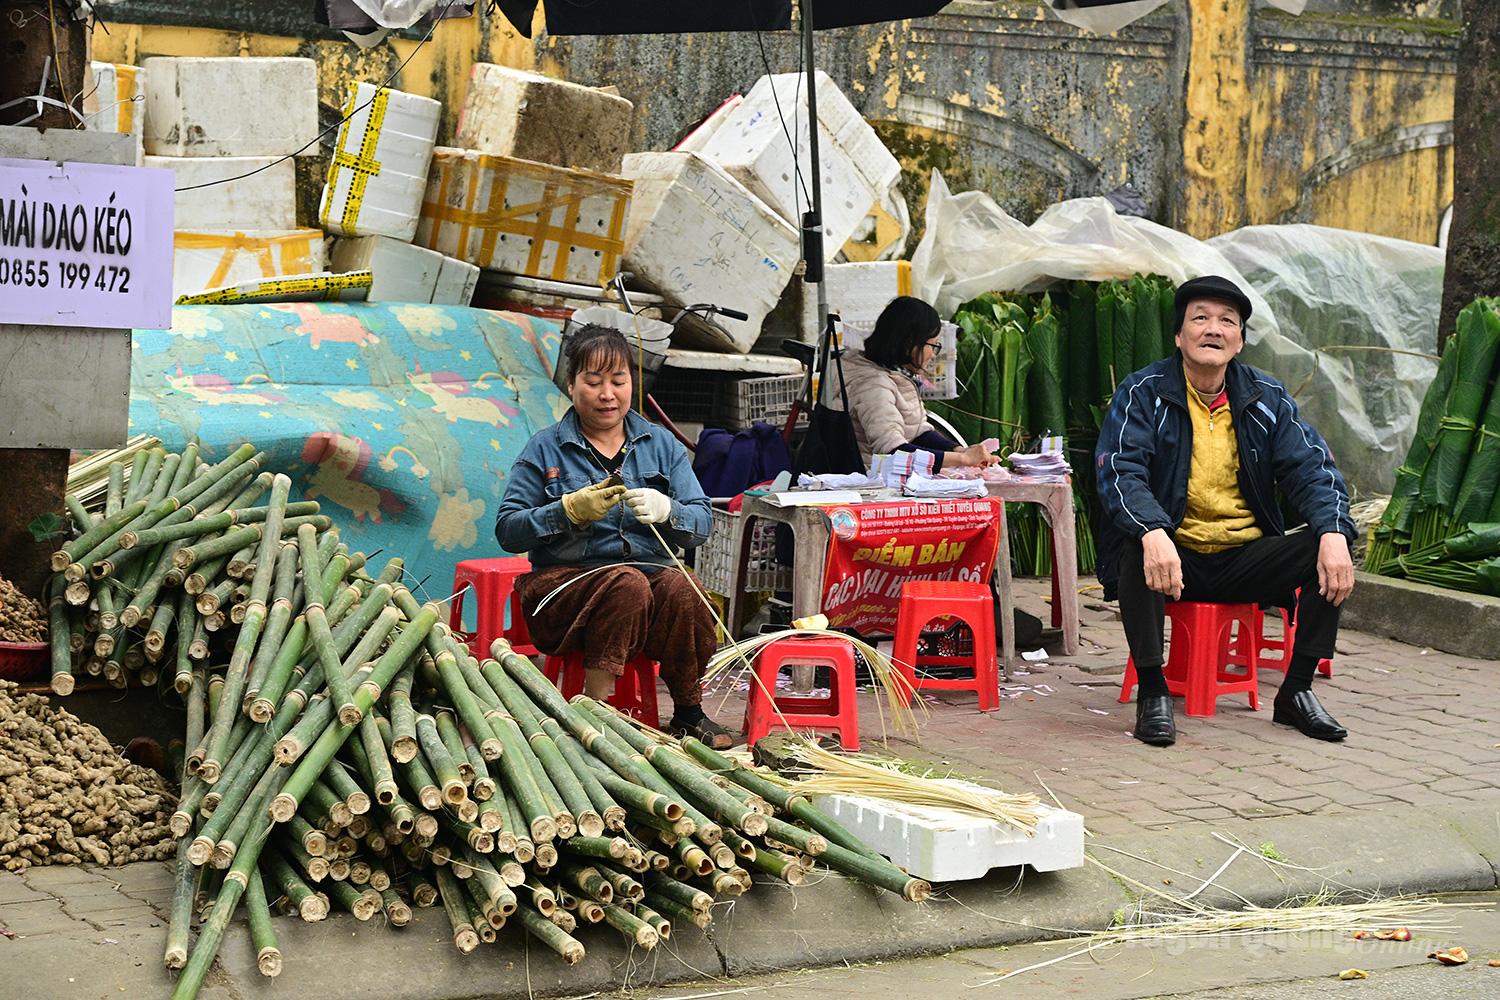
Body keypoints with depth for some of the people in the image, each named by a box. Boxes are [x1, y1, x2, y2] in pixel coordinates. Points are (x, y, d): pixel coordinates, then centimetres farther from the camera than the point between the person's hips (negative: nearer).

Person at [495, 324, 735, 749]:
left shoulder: (661, 444, 14)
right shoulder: (545, 449, 6)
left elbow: (702, 522, 7)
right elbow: (507, 530, -1)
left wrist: (665, 510, -15)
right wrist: (570, 510, -15)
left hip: (650, 573, 3)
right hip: (564, 582, -3)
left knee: (679, 586, -31)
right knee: (628, 582, -35)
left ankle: (688, 713, -16)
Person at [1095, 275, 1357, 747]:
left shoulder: (1266, 398, 7)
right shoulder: (1144, 393, -4)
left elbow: (1311, 468, -1)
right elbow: (1118, 470, -18)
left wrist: (1333, 532, -23)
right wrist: (1152, 532, -39)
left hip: (1244, 558, 4)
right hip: (1173, 555, -4)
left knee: (1329, 547, -18)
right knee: (1137, 550, -36)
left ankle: (1297, 690, -5)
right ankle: (1152, 691, -20)